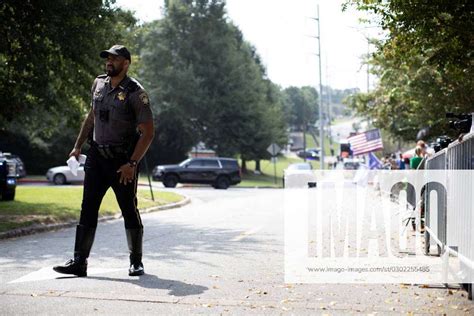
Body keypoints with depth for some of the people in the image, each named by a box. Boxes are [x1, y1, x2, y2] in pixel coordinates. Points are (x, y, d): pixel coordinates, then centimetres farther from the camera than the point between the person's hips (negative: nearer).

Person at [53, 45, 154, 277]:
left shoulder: (135, 92, -11)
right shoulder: (99, 84, 8)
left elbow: (148, 133, -13)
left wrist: (132, 163, -19)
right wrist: (78, 146, 17)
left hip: (123, 161, -5)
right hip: (96, 156, 5)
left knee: (129, 211, 3)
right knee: (87, 209, 0)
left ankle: (136, 262, 16)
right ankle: (79, 262, 1)